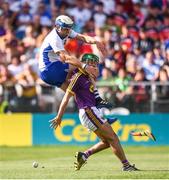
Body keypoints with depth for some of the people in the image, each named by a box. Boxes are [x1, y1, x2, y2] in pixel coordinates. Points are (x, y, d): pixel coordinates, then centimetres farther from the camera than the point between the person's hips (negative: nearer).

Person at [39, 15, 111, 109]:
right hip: (48, 70, -10)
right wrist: (84, 66, -44)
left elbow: (82, 37, -8)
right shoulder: (54, 38, -23)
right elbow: (66, 57, -34)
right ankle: (97, 100, -21)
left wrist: (95, 41, -30)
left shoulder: (65, 32, 4)